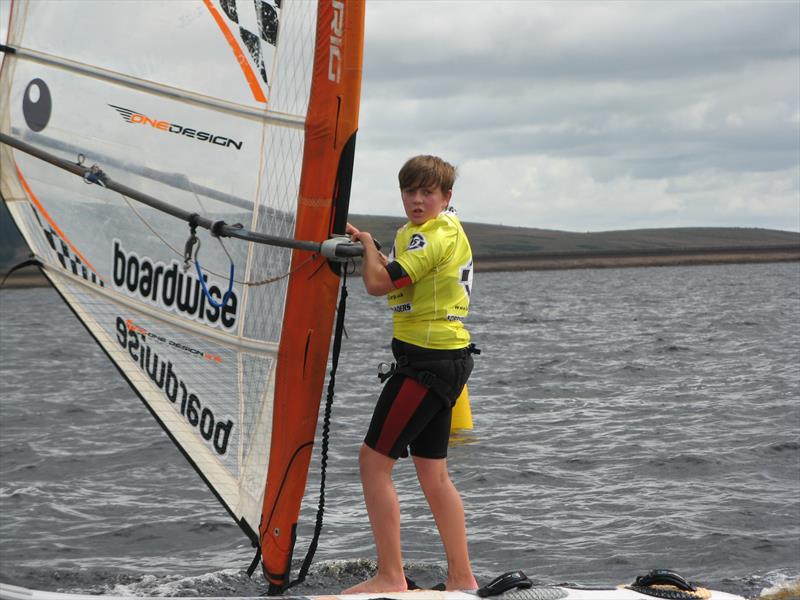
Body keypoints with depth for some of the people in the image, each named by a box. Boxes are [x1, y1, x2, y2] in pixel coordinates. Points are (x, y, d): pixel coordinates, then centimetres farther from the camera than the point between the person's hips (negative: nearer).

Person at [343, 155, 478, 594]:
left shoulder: (433, 236, -16)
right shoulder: (447, 228, 16)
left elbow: (378, 283, -22)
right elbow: (398, 280, 27)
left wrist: (367, 243, -3)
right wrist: (366, 243, 14)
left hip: (428, 360, -11)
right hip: (443, 359, 11)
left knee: (373, 461, -8)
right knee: (433, 474, 13)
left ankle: (390, 578, -6)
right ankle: (462, 579, 16)